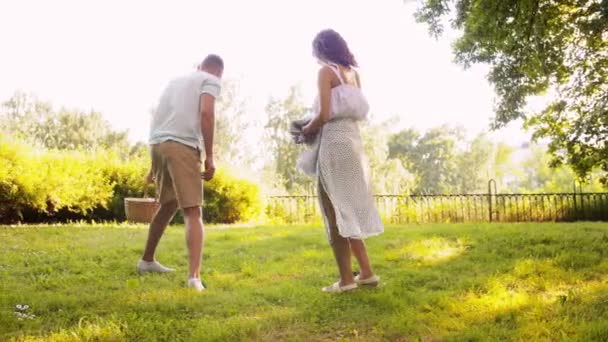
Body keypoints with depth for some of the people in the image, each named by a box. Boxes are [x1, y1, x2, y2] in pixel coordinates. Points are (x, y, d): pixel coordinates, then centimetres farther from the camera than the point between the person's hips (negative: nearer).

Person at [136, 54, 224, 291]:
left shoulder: (176, 80, 30)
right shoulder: (211, 81, 9)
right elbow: (206, 113, -9)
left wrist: (154, 165, 30)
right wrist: (209, 156, -8)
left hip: (157, 144, 7)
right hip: (182, 146, -7)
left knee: (168, 204, 24)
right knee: (193, 212, -7)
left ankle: (147, 260, 36)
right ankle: (194, 276, -20)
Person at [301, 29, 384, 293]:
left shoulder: (326, 71, -5)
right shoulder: (352, 73, 16)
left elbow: (324, 115, -14)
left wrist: (307, 130, 4)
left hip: (334, 144, -8)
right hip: (353, 141, 8)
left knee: (335, 212, -2)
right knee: (349, 209, 15)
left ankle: (346, 279, 0)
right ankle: (366, 272, 16)